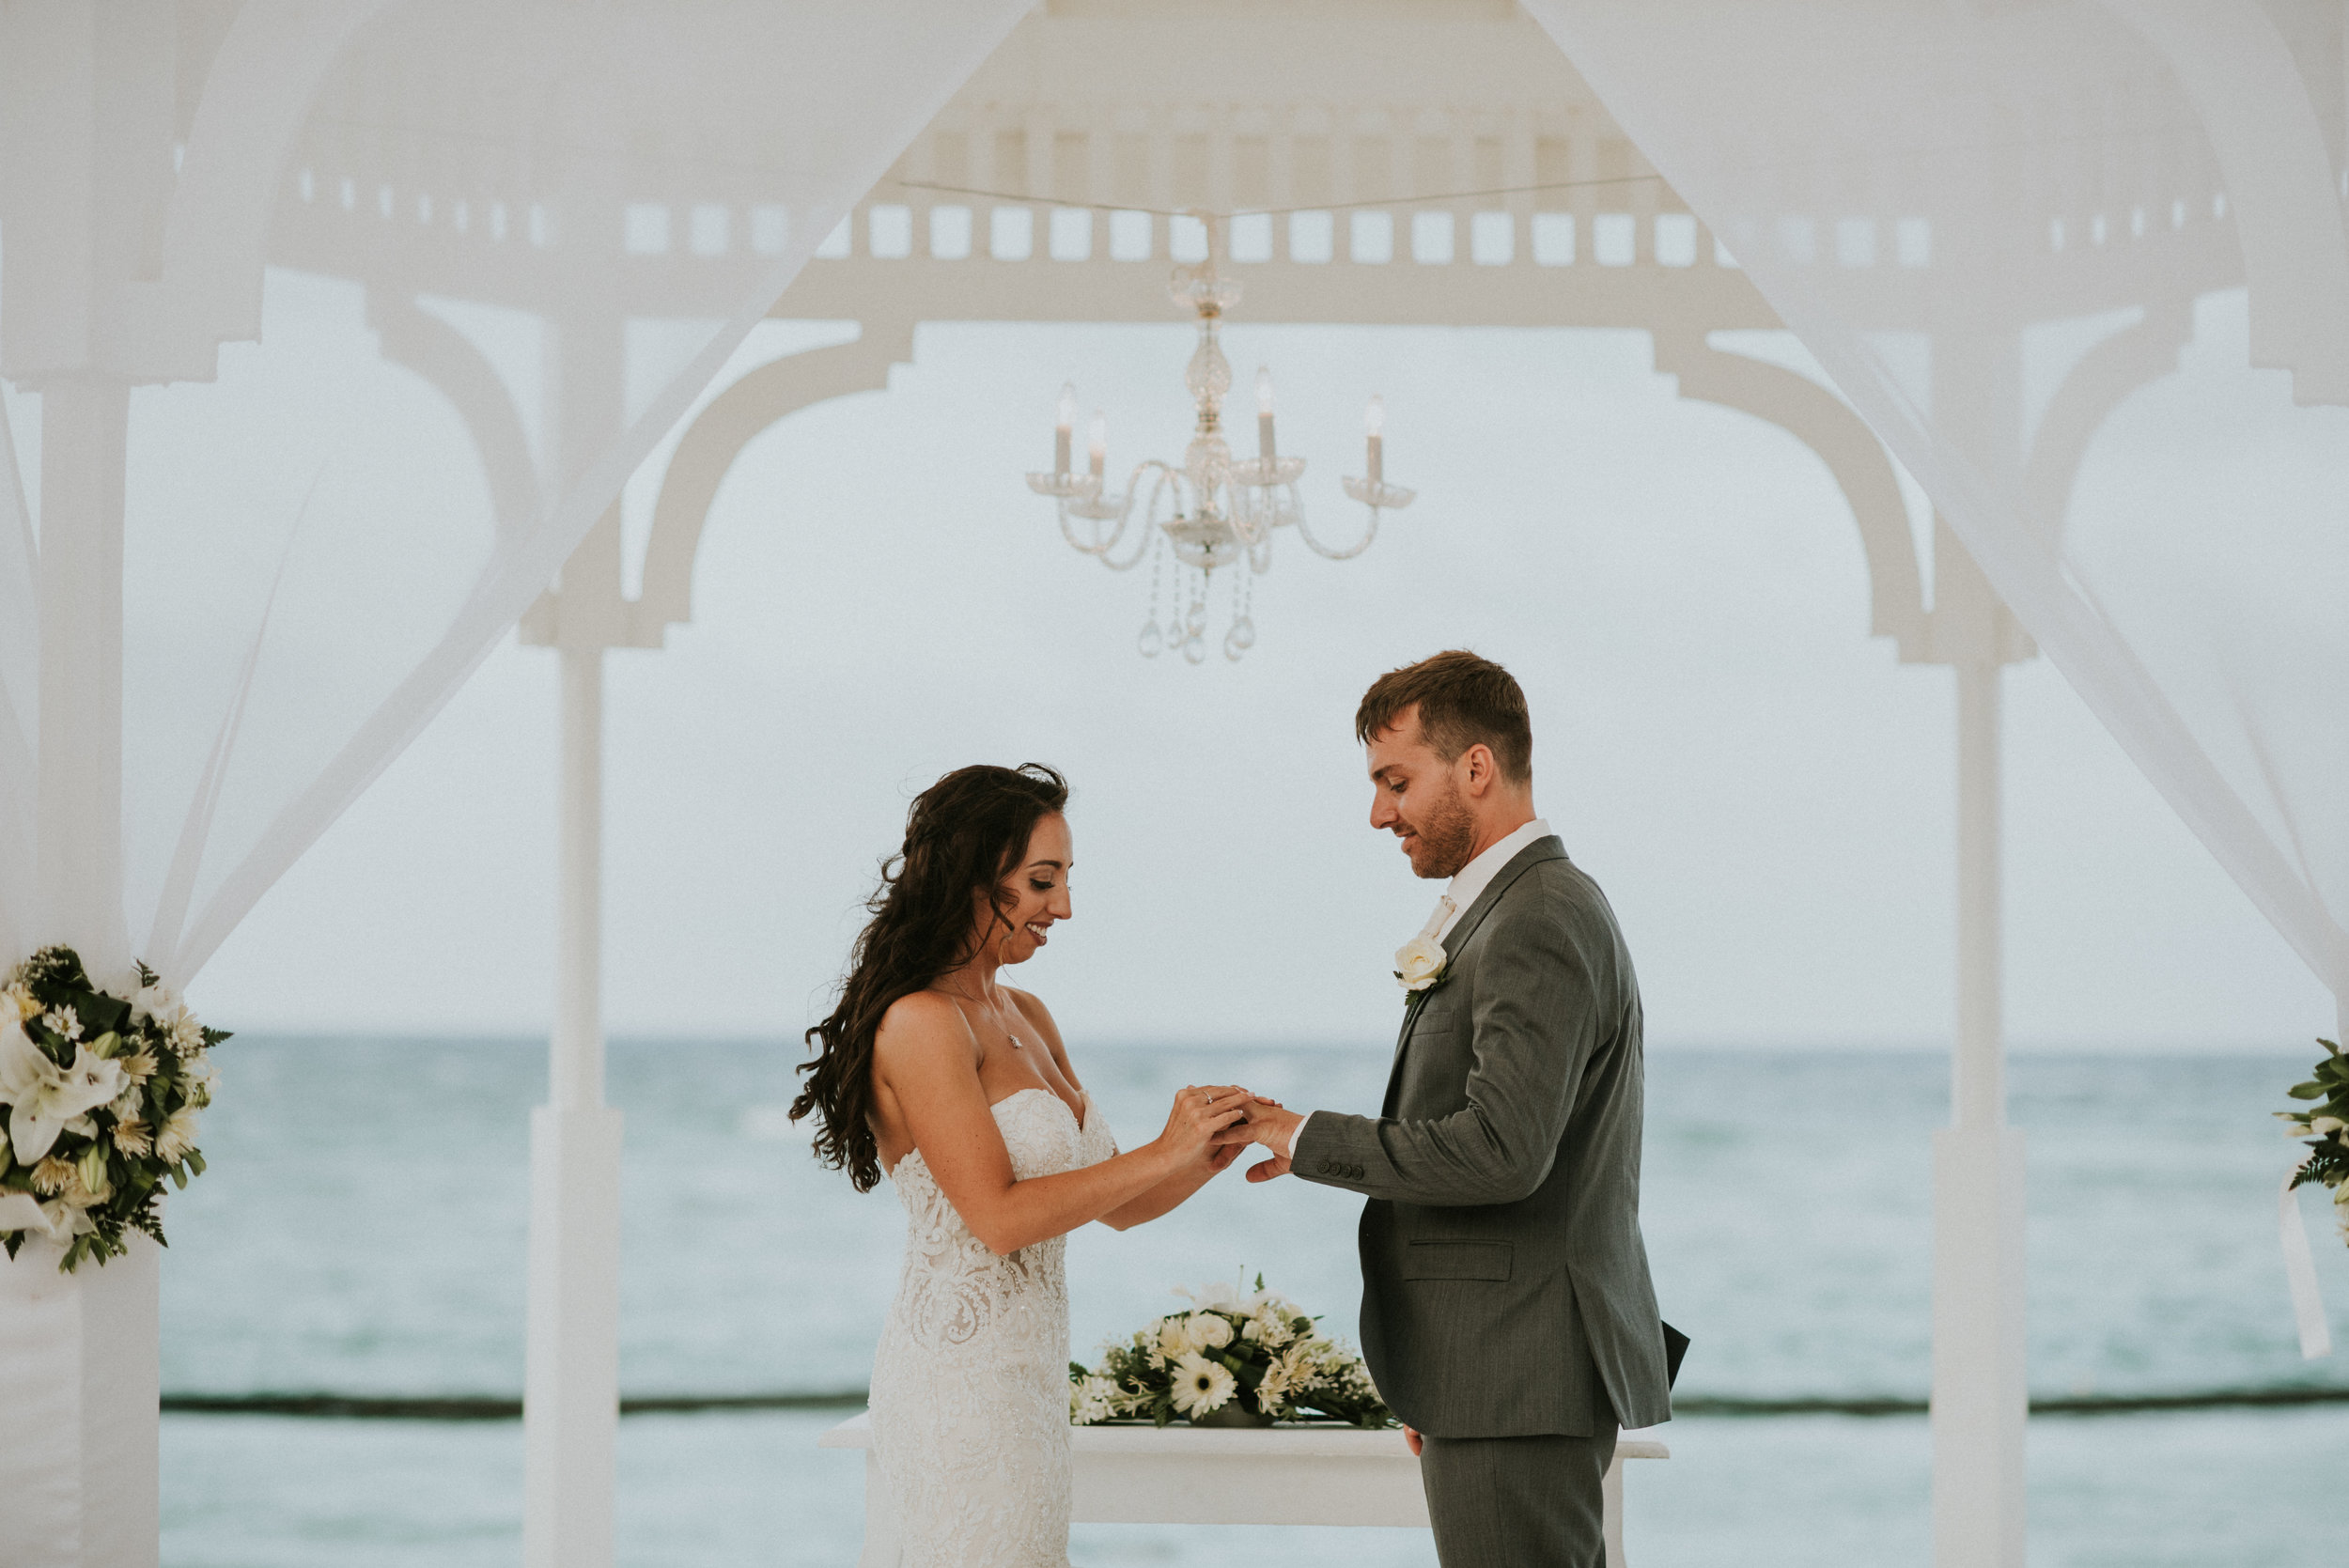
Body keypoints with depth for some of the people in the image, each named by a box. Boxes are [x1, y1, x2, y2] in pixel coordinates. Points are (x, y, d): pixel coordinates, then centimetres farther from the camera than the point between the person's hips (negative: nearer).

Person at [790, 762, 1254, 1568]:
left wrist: (1212, 1153, -2)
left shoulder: (1026, 1019, 14)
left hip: (1024, 1371, 9)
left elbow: (1115, 1204, 16)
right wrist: (1162, 1154, -15)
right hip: (964, 1372, -9)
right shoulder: (922, 1023, -13)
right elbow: (999, 1215, -18)